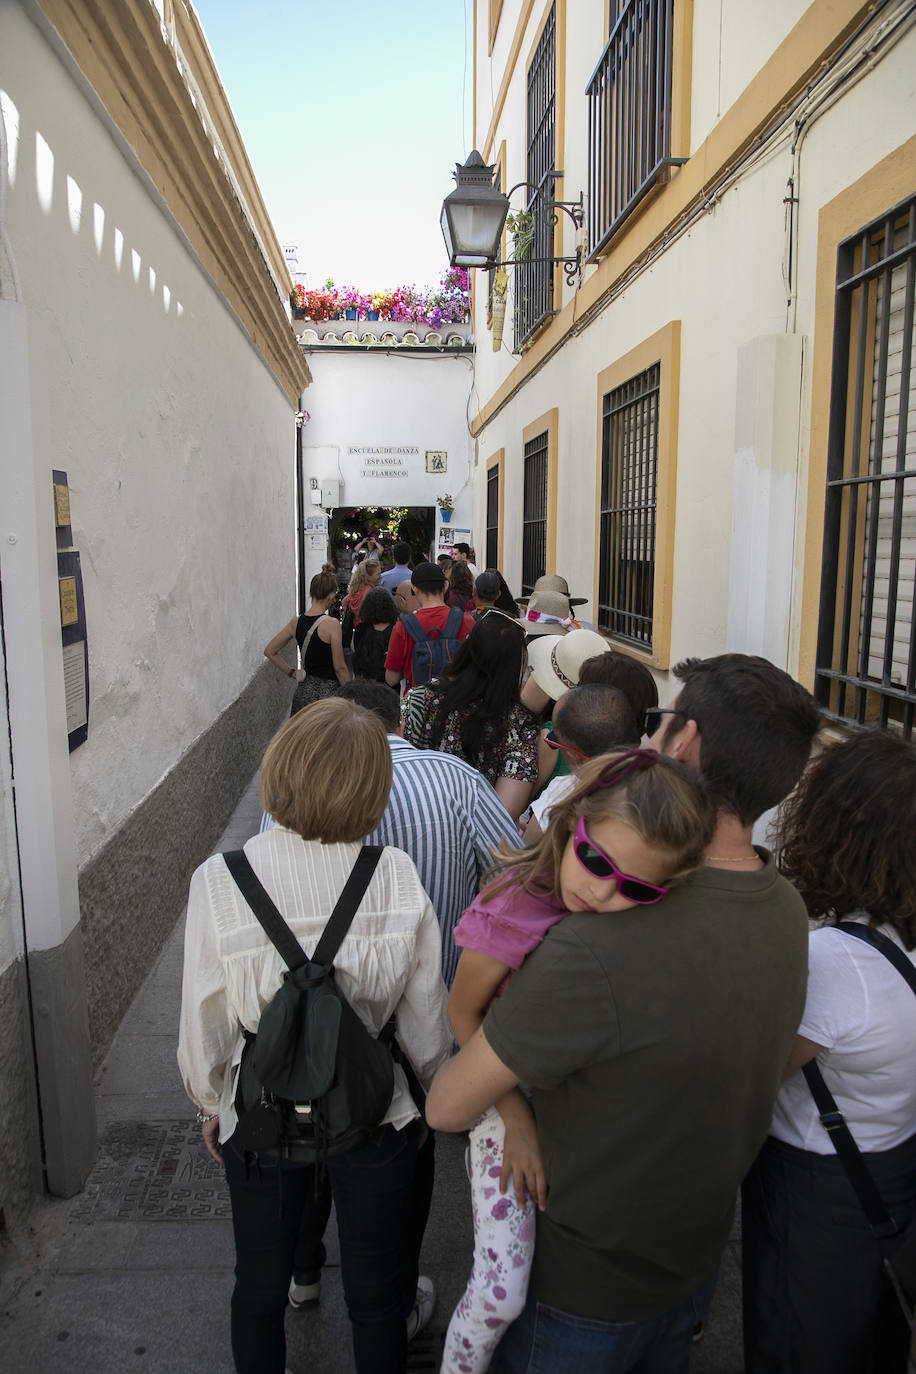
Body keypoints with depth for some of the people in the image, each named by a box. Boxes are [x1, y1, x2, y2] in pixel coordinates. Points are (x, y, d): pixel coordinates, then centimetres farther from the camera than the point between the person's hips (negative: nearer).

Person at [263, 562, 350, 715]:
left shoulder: (296, 622, 2)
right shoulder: (331, 624, -15)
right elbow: (340, 667, -12)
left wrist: (291, 672, 12)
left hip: (303, 690, 6)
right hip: (327, 690, -6)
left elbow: (270, 651, 10)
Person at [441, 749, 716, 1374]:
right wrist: (517, 1119, -13)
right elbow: (465, 1012, -13)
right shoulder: (516, 907, -29)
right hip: (513, 1100, -3)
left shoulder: (647, 917, -18)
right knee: (501, 1293, -5)